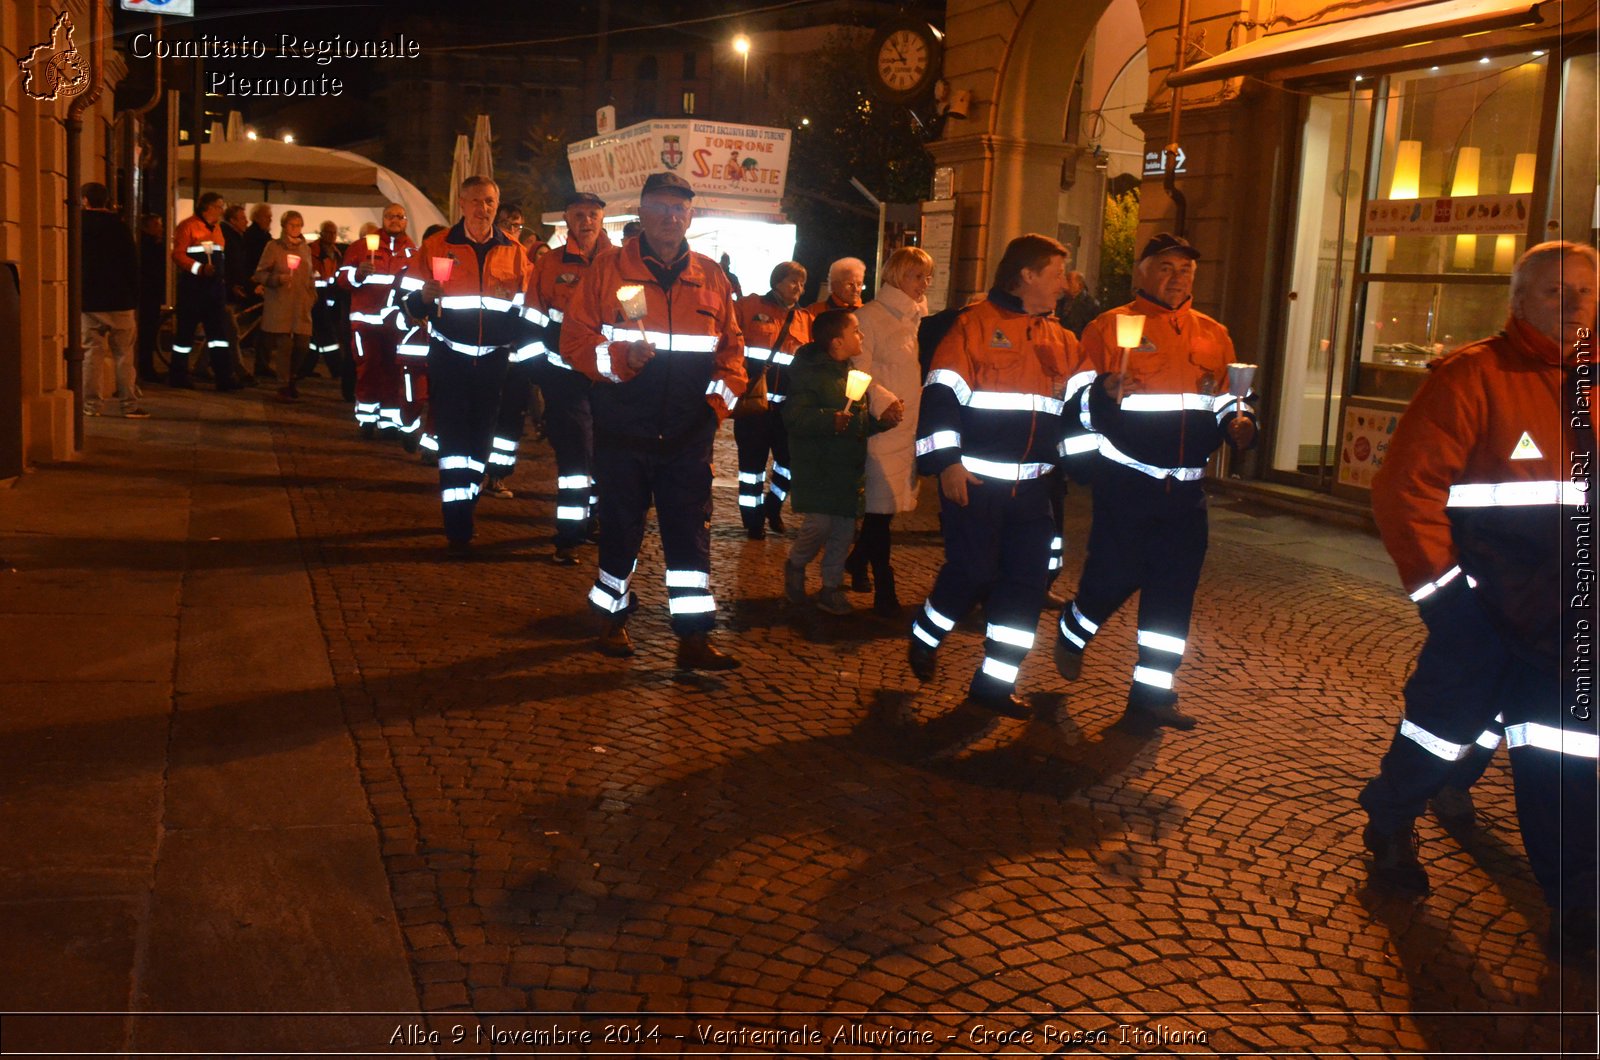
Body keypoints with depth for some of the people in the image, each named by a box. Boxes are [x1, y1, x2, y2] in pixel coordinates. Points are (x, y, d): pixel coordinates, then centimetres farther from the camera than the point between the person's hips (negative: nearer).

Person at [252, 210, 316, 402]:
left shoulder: (306, 248, 17)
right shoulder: (274, 246, 2)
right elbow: (260, 273, 0)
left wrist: (312, 297, 13)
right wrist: (277, 279, -17)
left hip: (301, 307, 4)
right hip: (279, 306, -4)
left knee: (303, 345, -2)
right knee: (284, 345, -8)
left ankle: (291, 380, 20)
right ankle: (284, 386, -1)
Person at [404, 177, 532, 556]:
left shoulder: (514, 252, 4)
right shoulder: (436, 247, -1)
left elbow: (527, 309, 11)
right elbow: (413, 305, 1)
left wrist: (520, 349, -3)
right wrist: (424, 297, -21)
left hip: (493, 361, 2)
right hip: (450, 358, -2)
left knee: (481, 437, 10)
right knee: (453, 438, -6)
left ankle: (463, 508, 28)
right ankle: (458, 531, -4)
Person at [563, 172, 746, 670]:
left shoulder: (711, 277, 9)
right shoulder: (608, 268, 0)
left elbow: (732, 347, 13)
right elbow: (574, 339, -4)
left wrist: (720, 396, -1)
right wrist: (620, 359, -19)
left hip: (689, 436, 2)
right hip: (623, 433, -2)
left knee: (690, 533, 1)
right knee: (620, 529, 10)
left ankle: (694, 637, 6)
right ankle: (613, 618, 29)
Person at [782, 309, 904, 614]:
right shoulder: (810, 372, -11)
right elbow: (795, 417, -21)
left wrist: (882, 420, 3)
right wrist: (832, 420, -31)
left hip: (849, 466, 7)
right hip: (818, 466, -7)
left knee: (844, 529, 8)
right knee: (819, 525, -11)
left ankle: (832, 588, 20)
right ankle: (795, 565, 18)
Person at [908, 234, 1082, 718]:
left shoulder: (1061, 341, 14)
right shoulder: (976, 323, -5)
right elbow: (941, 394, -11)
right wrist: (946, 461, -17)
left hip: (1030, 484, 7)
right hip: (974, 479, -6)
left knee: (1026, 579, 3)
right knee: (973, 570, -5)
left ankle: (995, 681, 13)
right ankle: (924, 639, 24)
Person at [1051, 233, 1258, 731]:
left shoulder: (1213, 335, 13)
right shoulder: (1109, 327, -3)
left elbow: (1227, 400, 23)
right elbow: (1077, 397, -6)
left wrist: (1241, 421, 2)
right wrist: (1103, 391, -27)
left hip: (1185, 486, 5)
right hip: (1125, 480, -5)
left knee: (1175, 587, 4)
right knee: (1116, 574, -4)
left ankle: (1153, 691, 13)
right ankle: (1071, 632, 29)